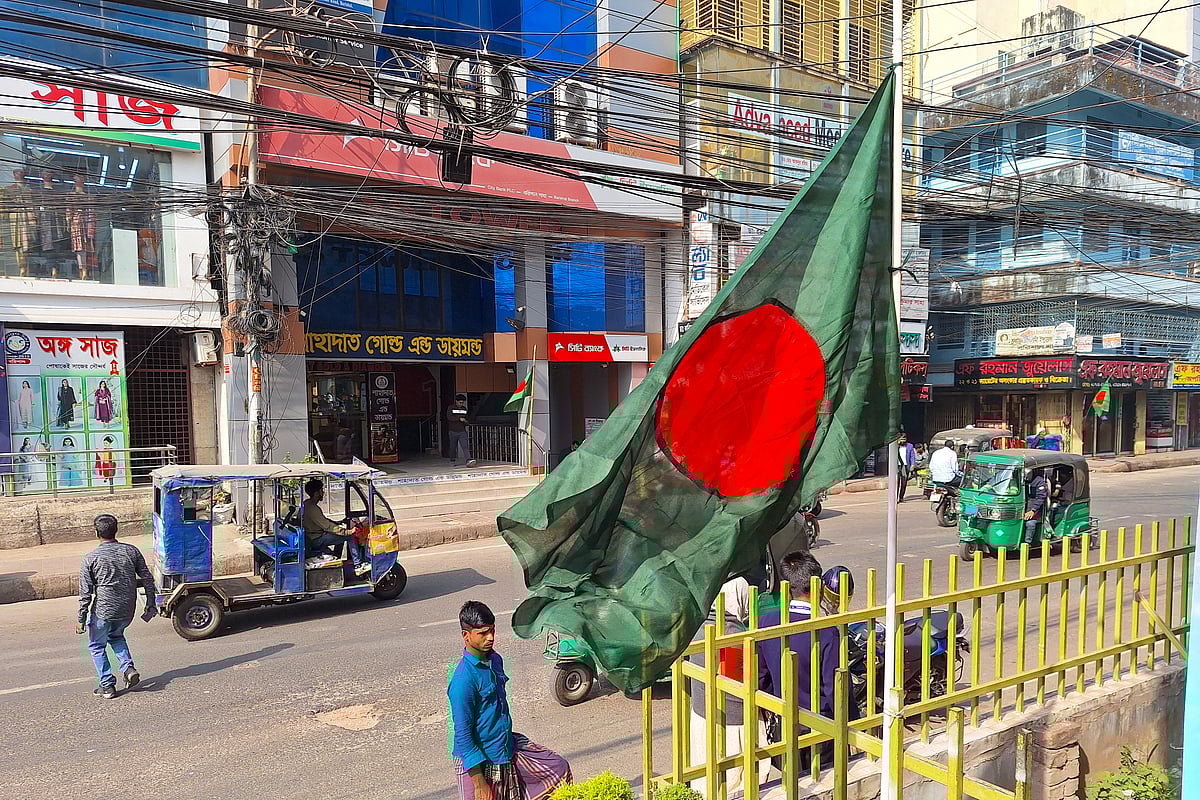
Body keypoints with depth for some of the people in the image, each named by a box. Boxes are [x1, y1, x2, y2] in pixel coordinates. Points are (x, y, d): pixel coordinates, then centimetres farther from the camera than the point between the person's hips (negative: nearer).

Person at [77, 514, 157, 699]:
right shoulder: (132, 551, -1)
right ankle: (128, 667, 11)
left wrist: (81, 619, 0)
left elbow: (85, 593, -9)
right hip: (128, 610, 4)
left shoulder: (90, 559, -10)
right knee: (116, 635, 30)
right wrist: (151, 605, 12)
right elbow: (147, 579, 2)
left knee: (97, 646, 18)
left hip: (103, 610, -4)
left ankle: (107, 686, 18)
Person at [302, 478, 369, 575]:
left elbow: (324, 520, 21)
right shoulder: (312, 508, -23)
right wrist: (348, 532, -25)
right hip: (316, 540, -10)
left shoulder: (307, 504, 10)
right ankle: (358, 566, -12)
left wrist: (339, 524, 11)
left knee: (341, 534, 26)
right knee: (350, 537, -13)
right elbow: (327, 526, -26)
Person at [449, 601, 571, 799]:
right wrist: (480, 784, -20)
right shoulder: (463, 679, -25)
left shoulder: (495, 660, 0)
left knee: (559, 768, 11)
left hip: (508, 747, 8)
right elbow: (462, 735, -22)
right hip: (479, 761, -8)